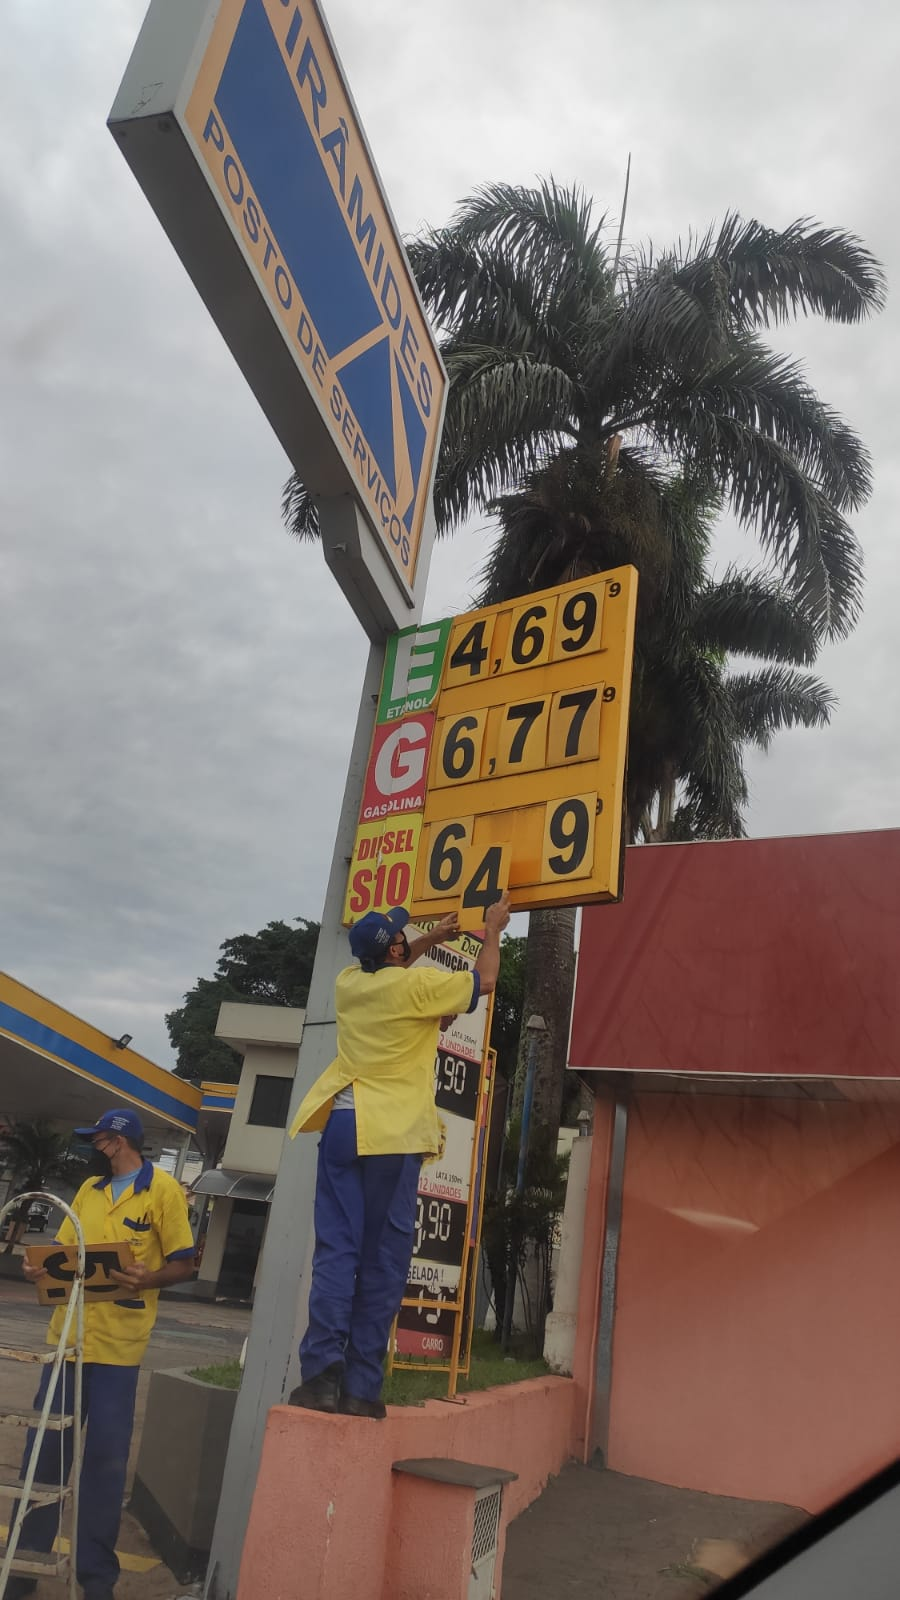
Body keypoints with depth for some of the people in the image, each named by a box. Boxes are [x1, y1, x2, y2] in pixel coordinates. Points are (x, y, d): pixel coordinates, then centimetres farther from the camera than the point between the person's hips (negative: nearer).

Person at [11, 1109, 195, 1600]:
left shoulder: (164, 1190, -6)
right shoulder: (89, 1189, 12)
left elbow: (183, 1264, -6)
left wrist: (146, 1280, -25)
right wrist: (42, 1268, -5)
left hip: (118, 1345, -5)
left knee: (105, 1458, 3)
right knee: (44, 1448, 11)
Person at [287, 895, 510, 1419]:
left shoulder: (349, 983, 9)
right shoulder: (418, 985, -7)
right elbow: (484, 982, 9)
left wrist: (431, 939, 36)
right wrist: (493, 930, 24)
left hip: (342, 1126, 5)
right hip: (393, 1134, -4)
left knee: (337, 1248, 2)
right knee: (382, 1258, 2)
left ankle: (322, 1370, -9)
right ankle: (361, 1386, 4)